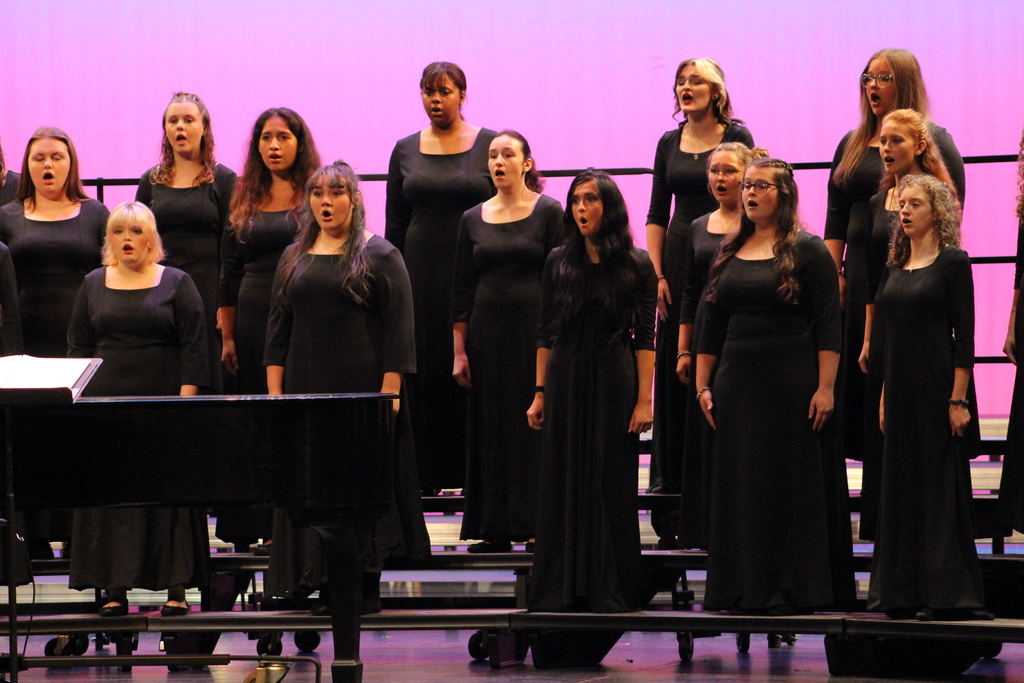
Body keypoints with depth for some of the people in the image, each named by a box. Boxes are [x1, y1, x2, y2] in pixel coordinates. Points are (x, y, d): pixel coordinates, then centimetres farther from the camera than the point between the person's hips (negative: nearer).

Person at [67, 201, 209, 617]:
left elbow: (193, 347, -1)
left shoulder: (176, 284, 3)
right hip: (106, 404, 3)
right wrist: (79, 397, 2)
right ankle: (116, 589, 3)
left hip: (163, 402, -3)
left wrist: (186, 397, -10)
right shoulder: (94, 285, 11)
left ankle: (176, 589, 1)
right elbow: (78, 346, 12)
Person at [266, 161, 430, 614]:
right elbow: (278, 331, 13)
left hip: (363, 388, -5)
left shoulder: (379, 255, -1)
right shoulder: (295, 258, 13)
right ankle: (325, 583, 8)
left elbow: (399, 328, -6)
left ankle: (367, 582, 1)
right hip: (307, 387, 5)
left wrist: (389, 393, -14)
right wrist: (275, 393, 5)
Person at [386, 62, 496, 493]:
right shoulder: (406, 151, 10)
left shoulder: (489, 146, 1)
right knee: (423, 370, 0)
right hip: (421, 274, 3)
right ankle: (426, 472, 5)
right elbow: (395, 226, 12)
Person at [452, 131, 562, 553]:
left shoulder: (548, 213, -1)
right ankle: (496, 529, 8)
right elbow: (462, 289, 11)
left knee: (534, 424, -5)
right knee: (489, 427, 4)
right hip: (487, 333, 4)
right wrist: (459, 351, 5)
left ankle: (536, 525, 0)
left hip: (533, 328, -4)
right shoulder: (474, 220, 10)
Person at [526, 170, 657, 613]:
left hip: (614, 381, -2)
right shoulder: (558, 262, 7)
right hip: (565, 381, 3)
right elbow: (545, 334, 10)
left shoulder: (636, 266, 0)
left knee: (611, 486, 0)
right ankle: (561, 589, 10)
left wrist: (644, 399, -9)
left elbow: (645, 339, -2)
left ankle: (609, 591, 5)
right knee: (563, 485, 4)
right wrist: (540, 393, 4)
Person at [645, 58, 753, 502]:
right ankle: (669, 477, 8)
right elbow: (656, 215, 11)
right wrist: (656, 274, 2)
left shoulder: (736, 138, -1)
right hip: (678, 256, 4)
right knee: (672, 372, 2)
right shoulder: (669, 143, 11)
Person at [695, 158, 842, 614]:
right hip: (737, 384, 5)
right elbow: (712, 326, 16)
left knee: (791, 485, -3)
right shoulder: (729, 254, 13)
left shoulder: (807, 251, -3)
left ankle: (792, 588, 2)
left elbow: (828, 327, -7)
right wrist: (703, 385, 10)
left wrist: (825, 388, -15)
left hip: (791, 384, -5)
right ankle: (741, 588, 11)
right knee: (737, 486, 5)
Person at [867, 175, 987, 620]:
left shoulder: (953, 262, -6)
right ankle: (902, 594, 13)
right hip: (901, 389, 7)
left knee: (941, 488, -5)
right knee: (901, 488, 8)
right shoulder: (896, 266, 13)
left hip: (938, 386, -7)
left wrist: (958, 399, -16)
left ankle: (947, 594, -1)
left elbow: (964, 336, -10)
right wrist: (885, 396, 14)